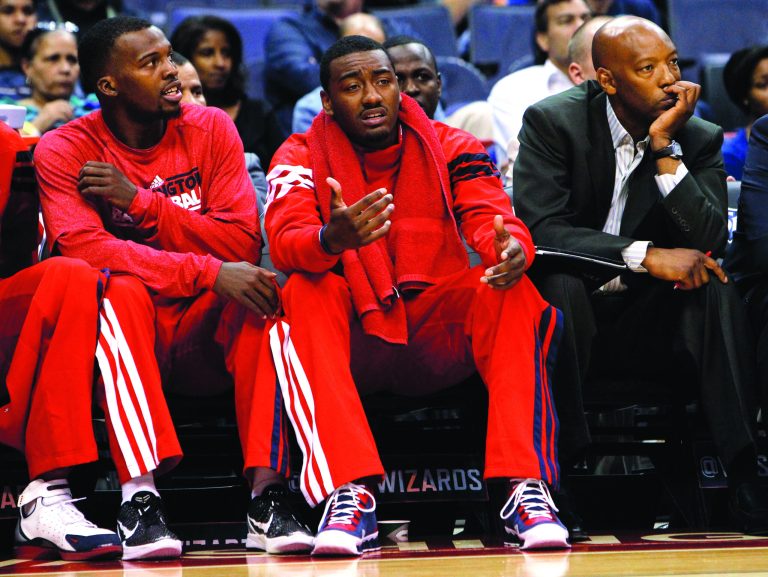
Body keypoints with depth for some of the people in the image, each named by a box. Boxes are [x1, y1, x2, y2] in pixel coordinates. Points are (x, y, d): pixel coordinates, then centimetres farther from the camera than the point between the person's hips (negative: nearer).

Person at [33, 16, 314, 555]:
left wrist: (140, 201, -14)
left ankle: (267, 497, -34)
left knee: (264, 289, -27)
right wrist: (209, 273, -31)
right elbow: (86, 249, -21)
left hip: (203, 339, 3)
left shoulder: (211, 128, 4)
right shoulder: (64, 150, -4)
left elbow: (243, 242, -6)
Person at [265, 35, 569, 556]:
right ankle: (350, 494, -38)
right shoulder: (302, 157, -1)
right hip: (356, 338, -1)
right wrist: (333, 239, -44)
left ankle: (524, 486, -32)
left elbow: (490, 217, -12)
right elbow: (285, 242, -19)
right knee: (305, 293, -30)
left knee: (511, 292, -26)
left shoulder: (450, 148, 3)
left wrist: (512, 248, -38)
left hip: (440, 334, 1)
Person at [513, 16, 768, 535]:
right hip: (568, 317, -3)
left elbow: (709, 241, -14)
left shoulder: (699, 139, 0)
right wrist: (646, 255, -30)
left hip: (651, 326, 3)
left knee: (716, 289, -26)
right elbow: (541, 229, -21)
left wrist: (665, 148, -20)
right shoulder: (552, 122, -8)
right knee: (561, 281, -35)